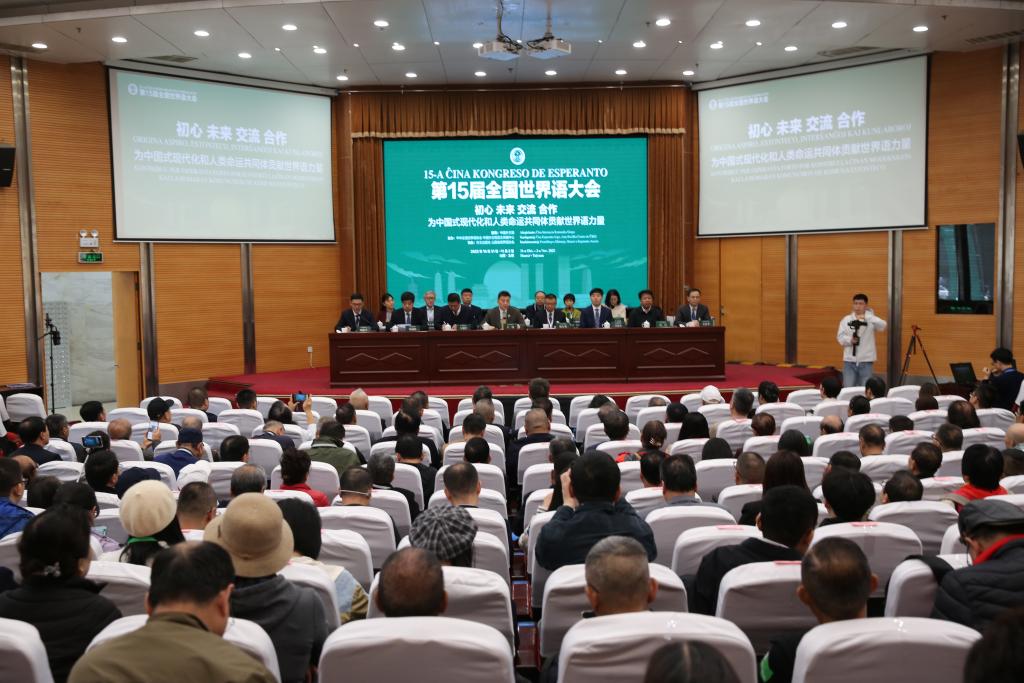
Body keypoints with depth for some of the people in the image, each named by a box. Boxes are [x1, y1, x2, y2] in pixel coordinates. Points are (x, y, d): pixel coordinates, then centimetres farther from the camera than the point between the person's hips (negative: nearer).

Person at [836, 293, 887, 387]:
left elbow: (882, 326, -21)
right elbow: (840, 336, 5)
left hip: (866, 361, -1)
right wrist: (850, 340, -16)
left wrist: (866, 317, -33)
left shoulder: (871, 320, -2)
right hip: (849, 360, 1)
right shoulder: (846, 319, 5)